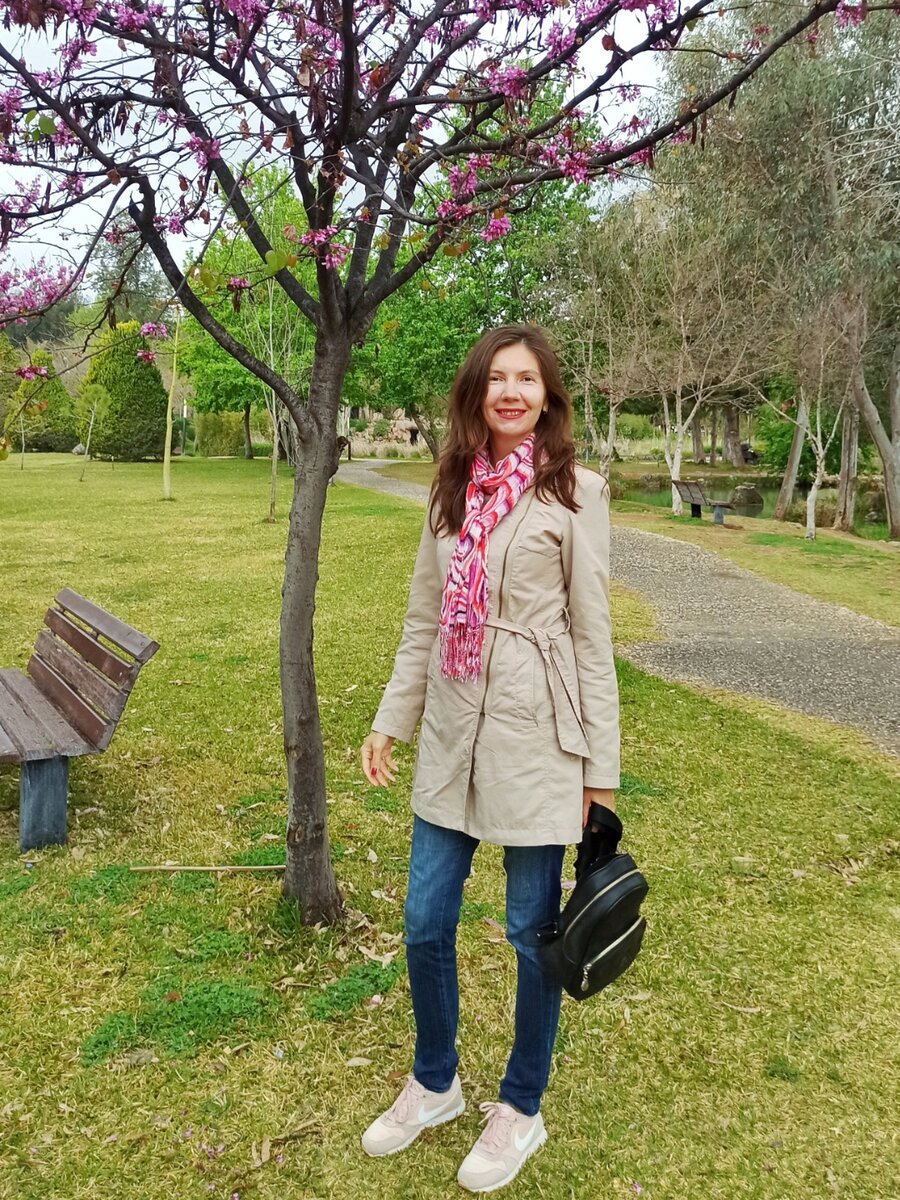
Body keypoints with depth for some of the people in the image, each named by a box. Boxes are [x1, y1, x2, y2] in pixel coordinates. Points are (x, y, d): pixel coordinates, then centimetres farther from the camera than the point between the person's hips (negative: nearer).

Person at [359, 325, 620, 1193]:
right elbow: (422, 620, 12)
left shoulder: (574, 492, -5)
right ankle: (434, 1083, 39)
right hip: (452, 733, 5)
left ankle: (521, 1109, 34)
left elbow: (593, 634, -6)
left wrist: (601, 770, -5)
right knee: (424, 923, 13)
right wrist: (390, 722, 9)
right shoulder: (452, 490, 9)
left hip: (535, 737, -5)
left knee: (532, 930, 10)